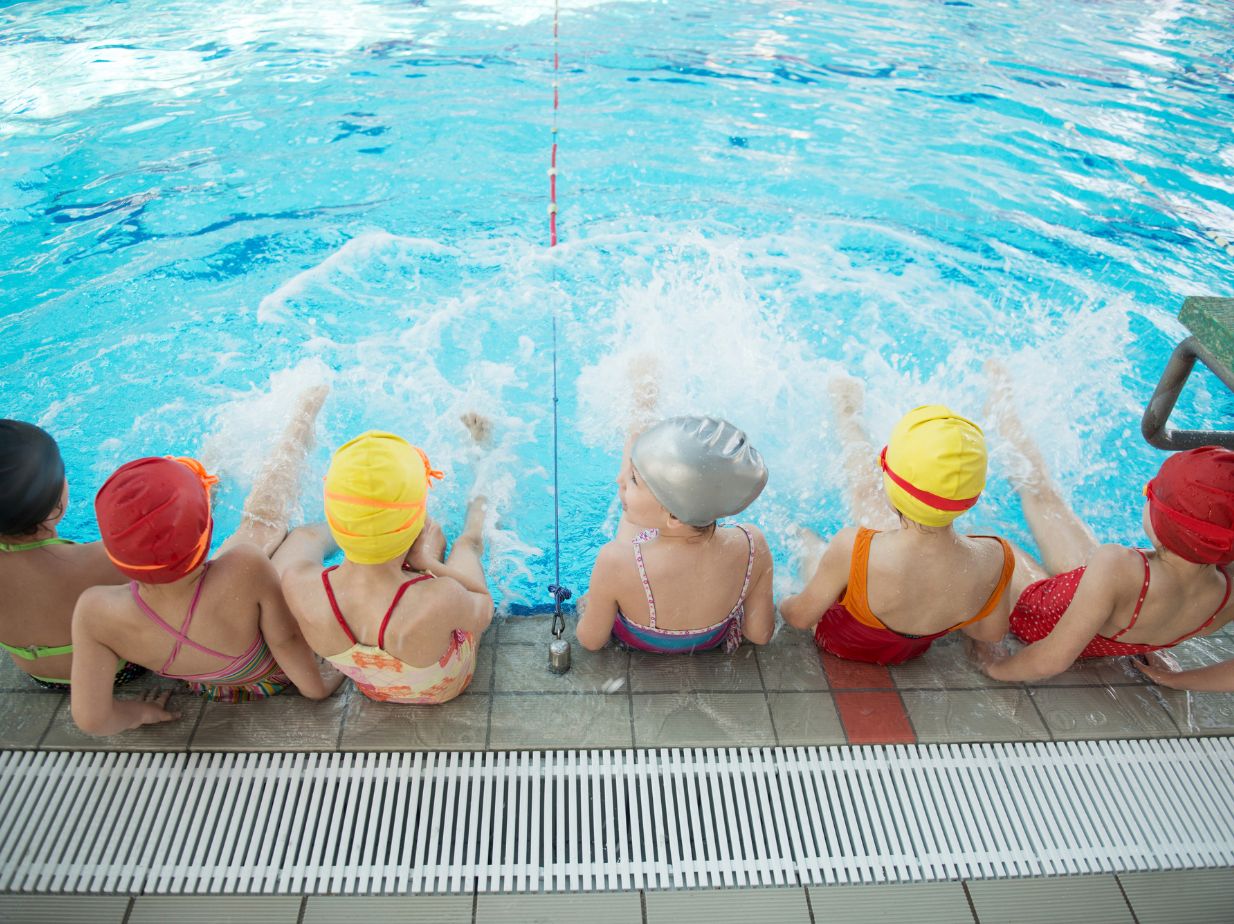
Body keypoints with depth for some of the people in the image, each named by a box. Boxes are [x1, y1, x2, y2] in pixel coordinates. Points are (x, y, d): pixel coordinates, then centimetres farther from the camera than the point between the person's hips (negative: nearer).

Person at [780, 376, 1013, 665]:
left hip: (839, 643, -3)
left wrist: (782, 605, -3)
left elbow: (800, 617, -27)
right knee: (866, 488, 15)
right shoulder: (995, 560, -35)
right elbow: (992, 632, -11)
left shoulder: (854, 549, -47)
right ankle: (848, 421, 43)